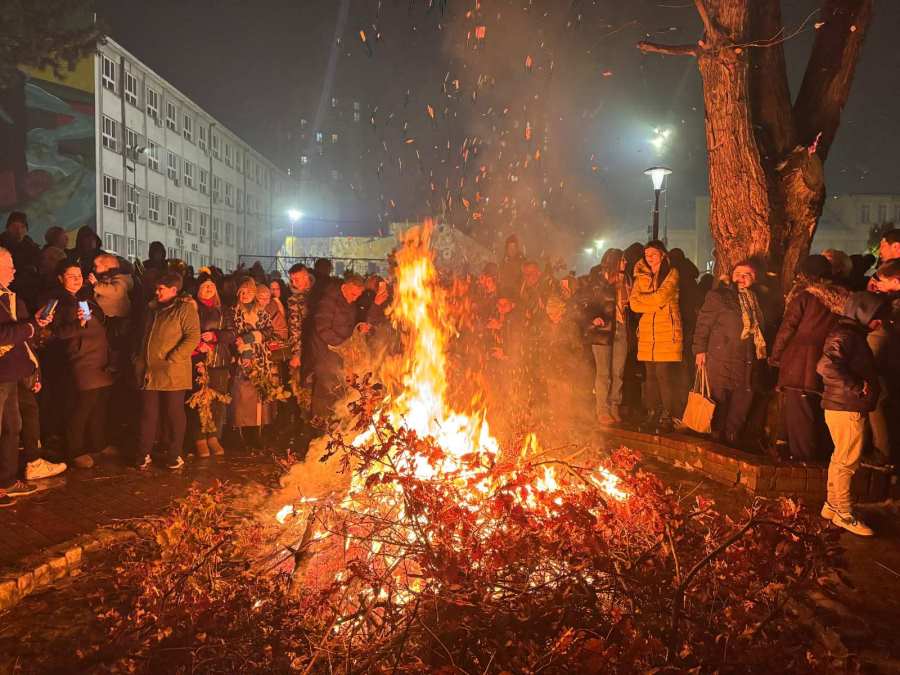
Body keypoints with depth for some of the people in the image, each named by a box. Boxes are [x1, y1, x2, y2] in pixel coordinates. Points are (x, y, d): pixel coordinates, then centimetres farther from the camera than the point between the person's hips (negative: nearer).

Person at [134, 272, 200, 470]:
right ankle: (144, 454, 18)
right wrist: (139, 361, 16)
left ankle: (173, 454, 15)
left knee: (173, 414, 3)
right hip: (149, 372, 6)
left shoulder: (185, 309, -6)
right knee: (148, 414, 9)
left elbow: (193, 337, -16)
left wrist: (172, 360, -19)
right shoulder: (153, 309, 17)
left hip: (172, 373, -6)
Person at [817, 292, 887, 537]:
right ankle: (844, 514, 9)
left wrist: (864, 386, 4)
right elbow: (826, 365, -31)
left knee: (840, 459, 17)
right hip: (846, 409, -10)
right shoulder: (844, 335, -16)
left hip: (851, 408, 10)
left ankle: (832, 505, 27)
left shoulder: (854, 334, 16)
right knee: (846, 462, -1)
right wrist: (857, 387, -23)